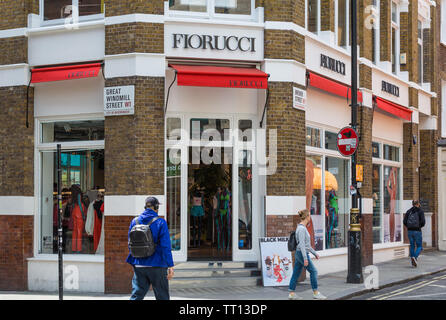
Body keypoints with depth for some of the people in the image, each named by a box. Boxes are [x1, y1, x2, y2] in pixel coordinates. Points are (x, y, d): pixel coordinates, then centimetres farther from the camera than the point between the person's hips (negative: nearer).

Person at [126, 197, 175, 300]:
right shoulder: (160, 223, -9)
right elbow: (166, 246, -13)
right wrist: (170, 266, -11)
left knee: (136, 295, 5)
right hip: (157, 265, -3)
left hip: (139, 266, 4)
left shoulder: (134, 221, 4)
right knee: (162, 296, 9)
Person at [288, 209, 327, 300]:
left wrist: (314, 253, 24)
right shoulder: (301, 228, -16)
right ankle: (315, 293, 0)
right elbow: (302, 244, -22)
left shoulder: (303, 228, 14)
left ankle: (291, 294, 8)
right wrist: (305, 258, -25)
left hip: (299, 254, 10)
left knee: (296, 274, 8)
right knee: (313, 271, -3)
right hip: (302, 254, -10)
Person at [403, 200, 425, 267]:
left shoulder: (408, 211, 8)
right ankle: (415, 257, -20)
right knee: (419, 246, 6)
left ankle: (413, 262, 13)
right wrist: (420, 226, 10)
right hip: (417, 231, -4)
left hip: (409, 231, 4)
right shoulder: (420, 211, -3)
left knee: (412, 246, 16)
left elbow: (404, 221, 1)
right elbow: (423, 222, -11)